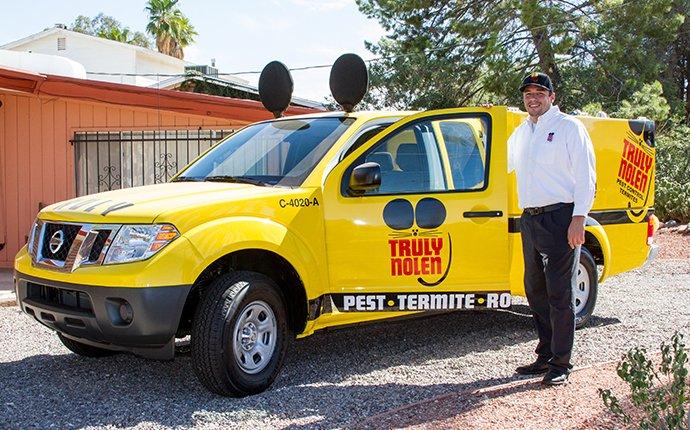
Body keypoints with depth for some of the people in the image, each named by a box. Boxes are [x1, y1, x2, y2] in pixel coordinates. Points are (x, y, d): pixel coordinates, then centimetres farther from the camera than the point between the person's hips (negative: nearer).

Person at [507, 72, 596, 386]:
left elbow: (585, 176, -11)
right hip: (529, 219, 8)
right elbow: (503, 162, 36)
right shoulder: (521, 132, 18)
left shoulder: (569, 127, -4)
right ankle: (545, 356, 24)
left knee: (560, 295, -4)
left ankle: (560, 365, 3)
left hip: (560, 218, -8)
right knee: (536, 292, 12)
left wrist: (579, 219, -17)